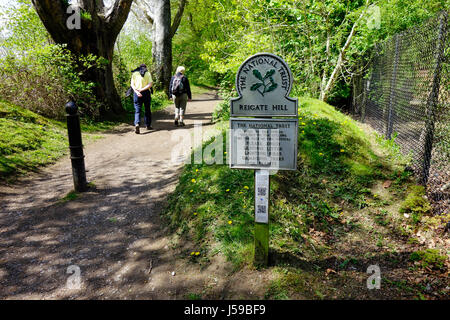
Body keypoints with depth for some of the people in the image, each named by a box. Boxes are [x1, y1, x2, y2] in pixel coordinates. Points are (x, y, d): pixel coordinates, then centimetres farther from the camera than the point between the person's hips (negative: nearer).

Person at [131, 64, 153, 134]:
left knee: (137, 110, -1)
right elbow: (150, 84, -10)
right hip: (146, 92, -1)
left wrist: (137, 91, -15)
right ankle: (148, 125, 21)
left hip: (137, 93, 1)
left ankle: (137, 124, -23)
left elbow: (132, 85, -3)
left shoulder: (134, 73, 8)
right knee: (147, 110, 13)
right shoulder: (148, 73, 3)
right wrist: (142, 89, -13)